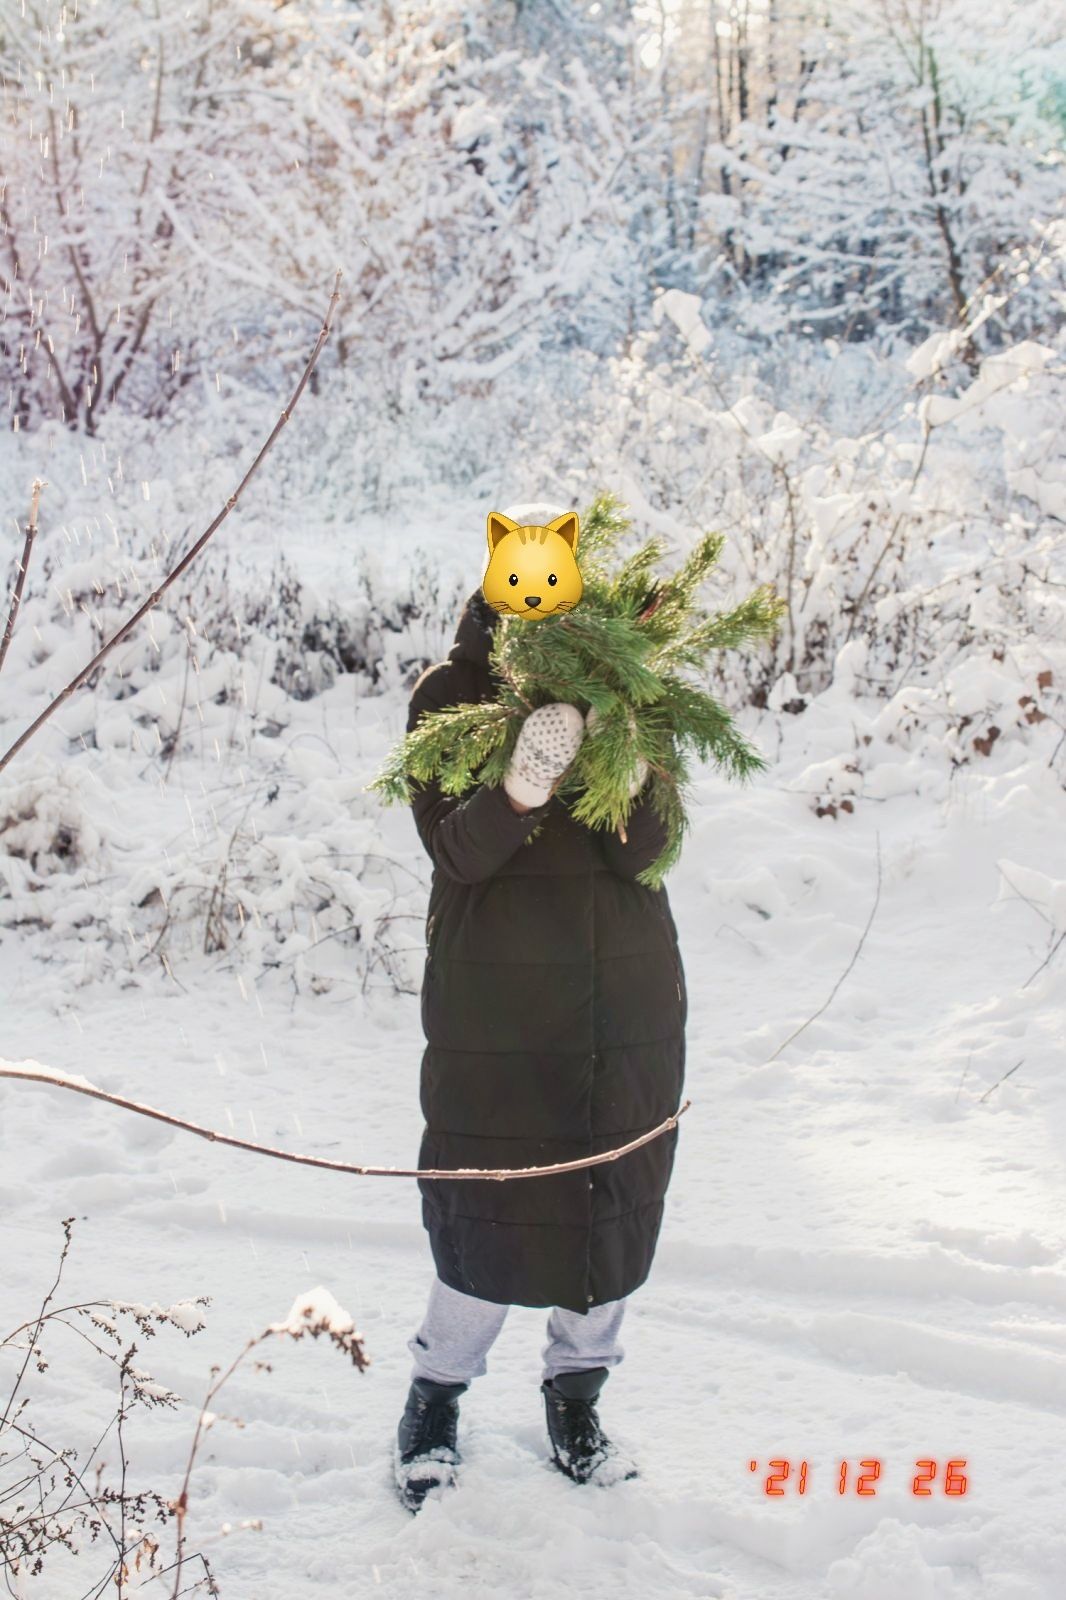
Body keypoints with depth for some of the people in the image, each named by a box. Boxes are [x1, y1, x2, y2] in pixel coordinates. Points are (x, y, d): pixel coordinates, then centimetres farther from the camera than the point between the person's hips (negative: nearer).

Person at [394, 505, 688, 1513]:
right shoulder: (449, 694, -4)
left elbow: (642, 854, -8)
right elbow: (454, 849, -16)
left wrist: (629, 777, -29)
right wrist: (520, 788, -35)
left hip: (628, 1000, 3)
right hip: (495, 1003, -3)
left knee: (616, 1196, 9)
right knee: (489, 1205, 0)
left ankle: (576, 1395, 31)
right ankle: (436, 1397, 24)